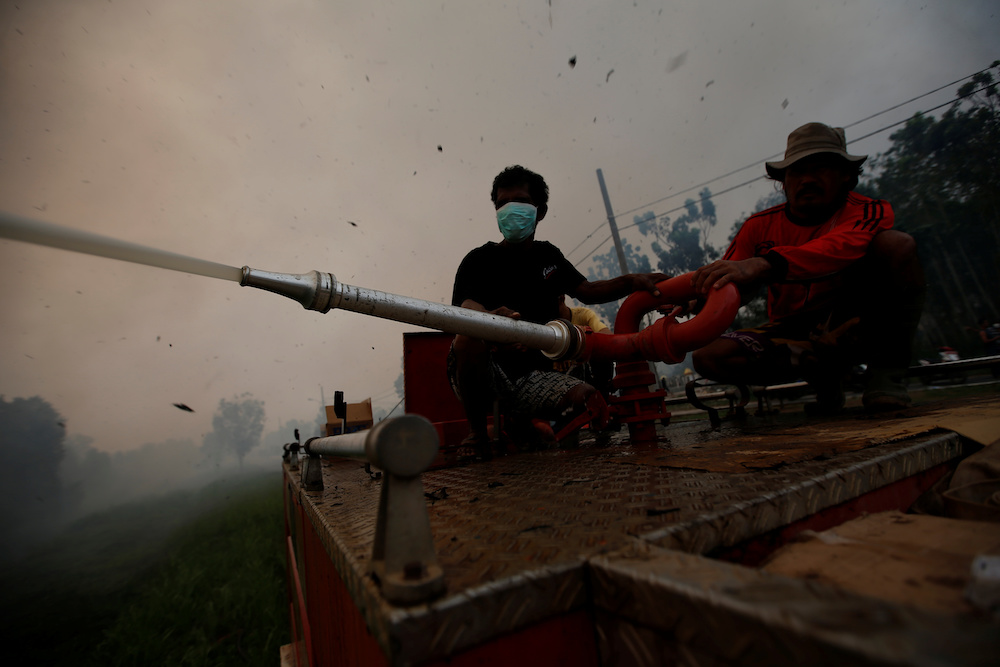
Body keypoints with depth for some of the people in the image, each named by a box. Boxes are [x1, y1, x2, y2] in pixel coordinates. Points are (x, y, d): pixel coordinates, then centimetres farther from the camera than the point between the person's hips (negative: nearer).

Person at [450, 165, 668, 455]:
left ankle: (521, 422, 11)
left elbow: (586, 291, 20)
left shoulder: (548, 255, 13)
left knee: (592, 402, -19)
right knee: (469, 338, -38)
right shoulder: (479, 260, -5)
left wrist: (633, 281, 3)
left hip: (532, 374, 5)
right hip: (487, 373, -4)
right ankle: (476, 429, -12)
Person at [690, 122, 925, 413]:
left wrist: (764, 264, -50)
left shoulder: (868, 211, -7)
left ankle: (887, 371, -11)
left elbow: (840, 247, -33)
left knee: (897, 243, -24)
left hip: (857, 323, -1)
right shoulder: (760, 227, 1)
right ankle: (824, 376, -2)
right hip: (793, 333, 2)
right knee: (709, 356, -23)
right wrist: (698, 289, -31)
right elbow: (724, 284, -7)